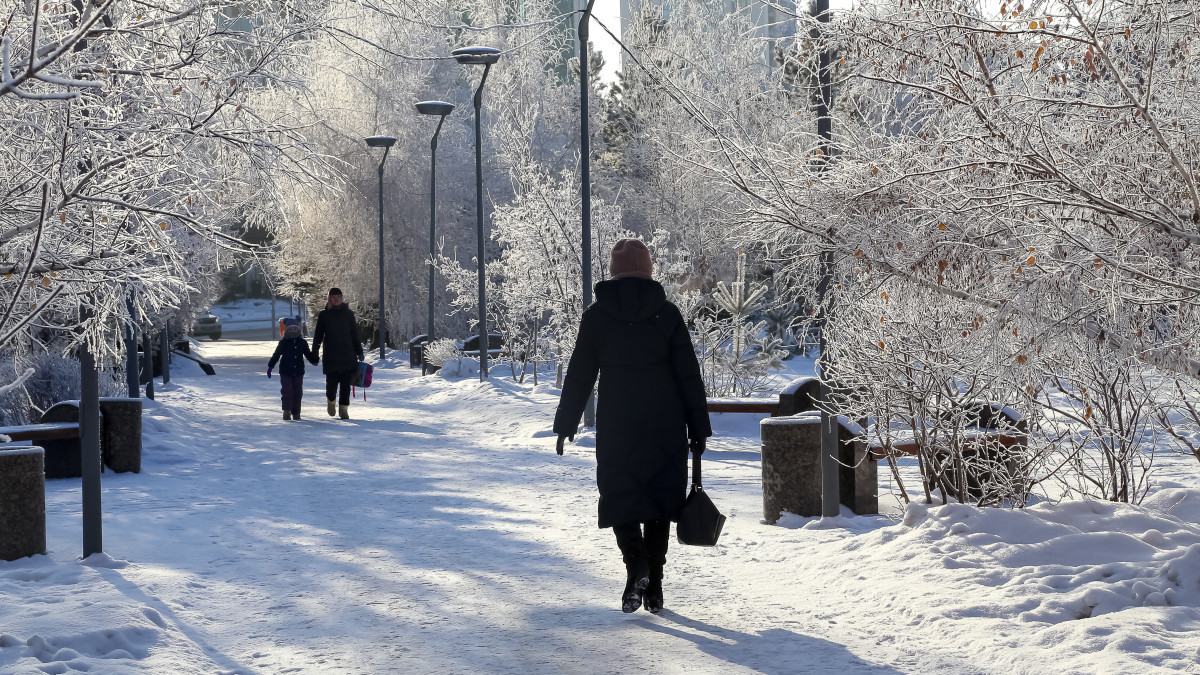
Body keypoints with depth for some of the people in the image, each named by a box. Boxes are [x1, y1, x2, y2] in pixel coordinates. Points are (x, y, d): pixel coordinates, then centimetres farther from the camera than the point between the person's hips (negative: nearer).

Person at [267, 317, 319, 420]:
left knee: (298, 393, 6)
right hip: (285, 372, -3)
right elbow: (275, 356, 1)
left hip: (298, 373, 3)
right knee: (287, 392, -9)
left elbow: (309, 355, 18)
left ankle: (296, 413, 13)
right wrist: (270, 366, -1)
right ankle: (287, 412, -6)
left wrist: (314, 361, 7)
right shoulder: (283, 343, -2)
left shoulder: (302, 343, 6)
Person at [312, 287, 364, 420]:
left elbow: (355, 335, 12)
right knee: (331, 383, 1)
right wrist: (314, 353, 2)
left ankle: (343, 409, 5)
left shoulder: (348, 314, 7)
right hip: (330, 357, -1)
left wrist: (359, 353, 10)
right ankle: (331, 400, 30)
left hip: (348, 356, 1)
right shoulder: (324, 315, 5)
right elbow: (318, 336, 9)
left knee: (345, 385, -3)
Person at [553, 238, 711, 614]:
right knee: (658, 499, 11)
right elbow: (689, 375, 0)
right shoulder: (666, 313, 0)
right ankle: (654, 586, 11)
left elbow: (579, 375, 4)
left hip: (616, 426, -1)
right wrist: (698, 428, 5)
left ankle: (636, 563, -20)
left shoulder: (596, 315, 1)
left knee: (620, 498, 7)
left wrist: (565, 424, 12)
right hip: (665, 426, 1)